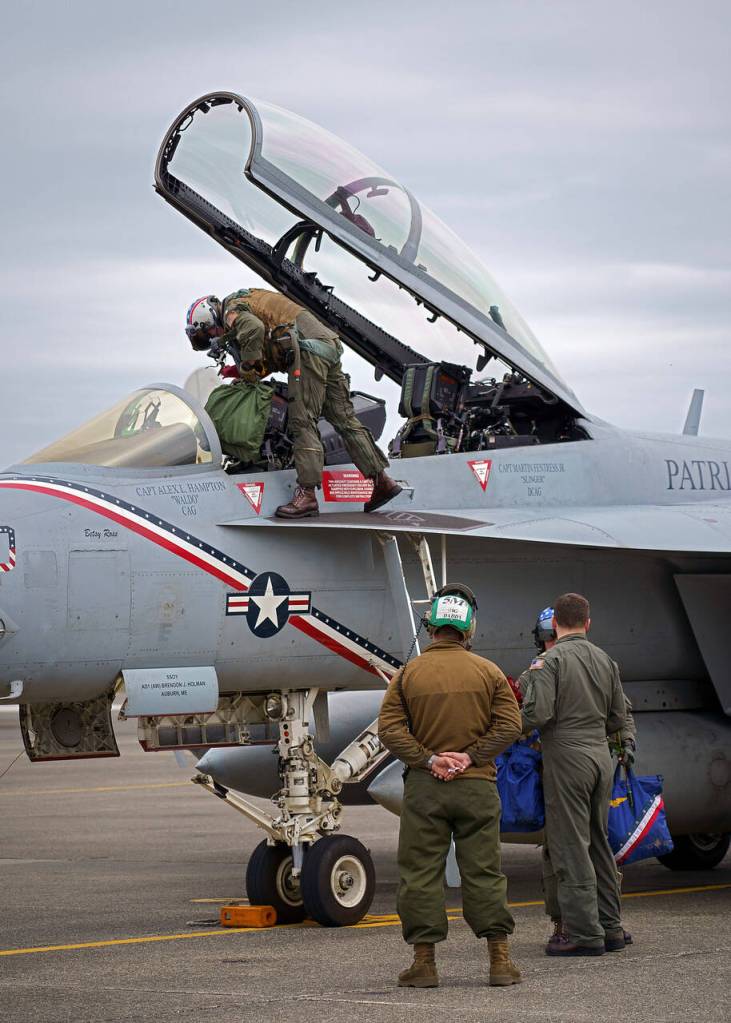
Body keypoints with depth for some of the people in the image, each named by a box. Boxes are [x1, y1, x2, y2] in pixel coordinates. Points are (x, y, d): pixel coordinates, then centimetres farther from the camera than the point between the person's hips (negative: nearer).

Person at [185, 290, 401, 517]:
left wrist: (247, 367, -9)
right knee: (344, 419, 9)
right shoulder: (248, 301, 31)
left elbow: (253, 328, -22)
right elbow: (275, 358, 28)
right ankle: (381, 480, 8)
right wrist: (241, 372, 18)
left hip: (307, 349, -9)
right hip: (328, 345, 9)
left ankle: (307, 494, -19)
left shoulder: (231, 311, 2)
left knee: (303, 423, -12)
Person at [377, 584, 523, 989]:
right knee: (484, 872, 6)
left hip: (424, 788, -1)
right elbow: (509, 725, -3)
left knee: (420, 874, 4)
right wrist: (471, 756, -5)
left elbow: (390, 729, -6)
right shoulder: (489, 672, 3)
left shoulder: (407, 674, 1)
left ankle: (423, 961, 3)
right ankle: (500, 959, 5)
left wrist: (428, 759, -7)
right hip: (478, 786, 1)